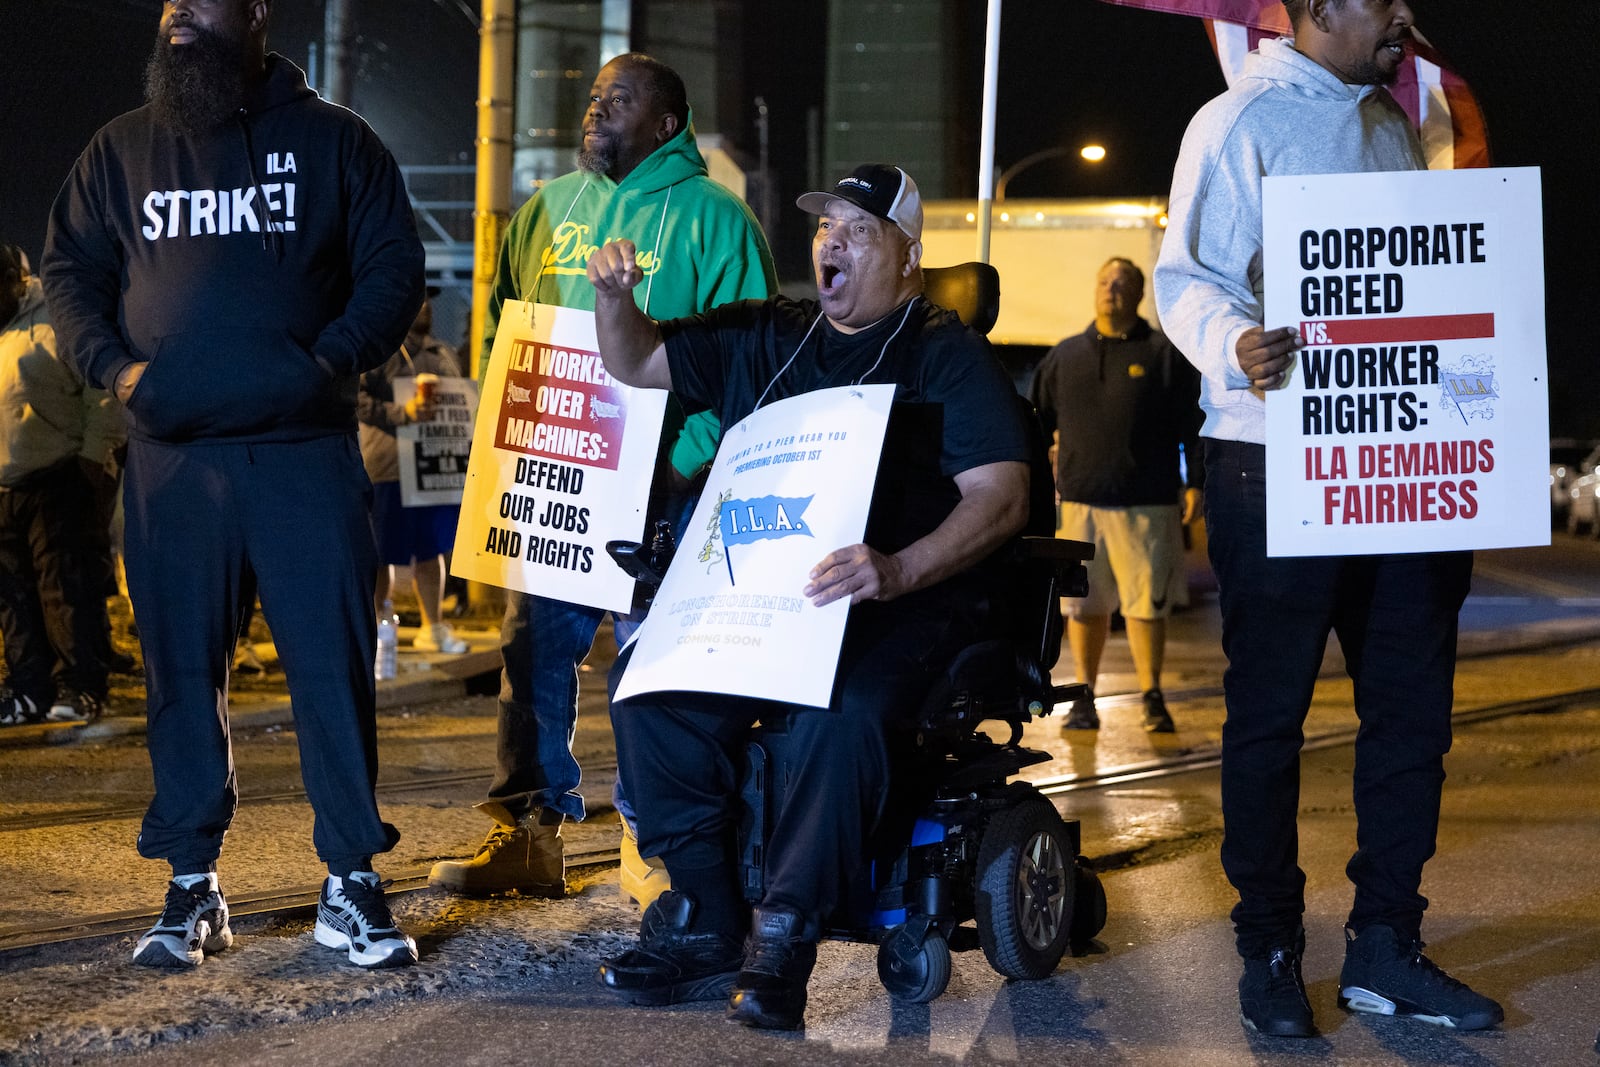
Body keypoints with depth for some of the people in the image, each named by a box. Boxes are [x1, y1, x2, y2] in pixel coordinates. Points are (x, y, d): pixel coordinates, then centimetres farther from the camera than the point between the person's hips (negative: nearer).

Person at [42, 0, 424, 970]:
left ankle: (352, 884, 4)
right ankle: (193, 889, 12)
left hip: (308, 451, -2)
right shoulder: (122, 150, 13)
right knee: (182, 670, 4)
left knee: (334, 662, -4)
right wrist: (112, 363, -2)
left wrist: (334, 358, -10)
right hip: (172, 455, 2)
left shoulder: (332, 141, 7)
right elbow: (71, 269, 16)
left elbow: (394, 269, 5)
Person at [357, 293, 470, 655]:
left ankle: (433, 628, 21)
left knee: (431, 550, 12)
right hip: (389, 466, -7)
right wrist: (402, 413, -28)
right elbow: (358, 400, -16)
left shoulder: (442, 353, 17)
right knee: (382, 554, 0)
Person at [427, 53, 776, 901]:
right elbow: (504, 332, 22)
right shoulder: (544, 211, 15)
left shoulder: (709, 217, -1)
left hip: (658, 486, -5)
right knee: (533, 647, 3)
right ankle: (527, 829, 10)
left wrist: (686, 460, -17)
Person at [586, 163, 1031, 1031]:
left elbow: (1002, 496, -13)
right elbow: (637, 365, 25)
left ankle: (782, 941, -23)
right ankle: (704, 921, -13)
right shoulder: (764, 338, 18)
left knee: (843, 713, -36)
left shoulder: (948, 356, -1)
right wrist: (615, 297, 1)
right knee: (644, 678, -21)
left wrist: (897, 570, -30)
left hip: (907, 603, -5)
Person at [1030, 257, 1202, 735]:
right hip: (1081, 502, 3)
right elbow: (1038, 421, 18)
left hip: (1146, 504, -3)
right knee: (1084, 602, 4)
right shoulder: (1065, 355, 14)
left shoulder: (1165, 355, 4)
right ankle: (1084, 699, 12)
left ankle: (1152, 699, 5)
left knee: (1146, 602, -3)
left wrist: (1194, 484, -2)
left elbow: (1192, 426, 3)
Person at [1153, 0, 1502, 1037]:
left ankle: (1386, 949, 17)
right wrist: (1236, 346, -31)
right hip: (1278, 461, -7)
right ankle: (1270, 950, 13)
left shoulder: (1393, 124, 17)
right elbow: (1187, 277, -12)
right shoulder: (1241, 124, -5)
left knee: (1413, 705, 8)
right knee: (1270, 711, 2)